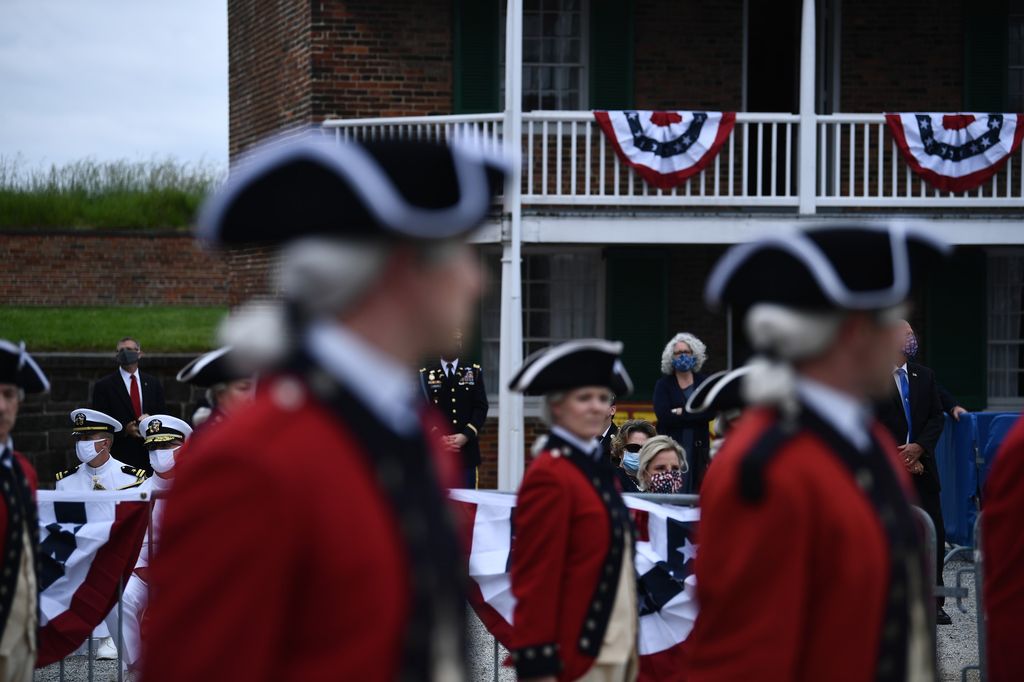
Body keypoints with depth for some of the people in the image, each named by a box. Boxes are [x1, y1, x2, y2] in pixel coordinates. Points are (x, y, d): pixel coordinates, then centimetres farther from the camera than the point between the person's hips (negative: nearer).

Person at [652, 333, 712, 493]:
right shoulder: (663, 385, 7)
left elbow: (711, 412, -3)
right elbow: (663, 416, -8)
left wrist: (682, 413, -9)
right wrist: (694, 414, -8)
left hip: (698, 448, 2)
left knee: (696, 490, -6)